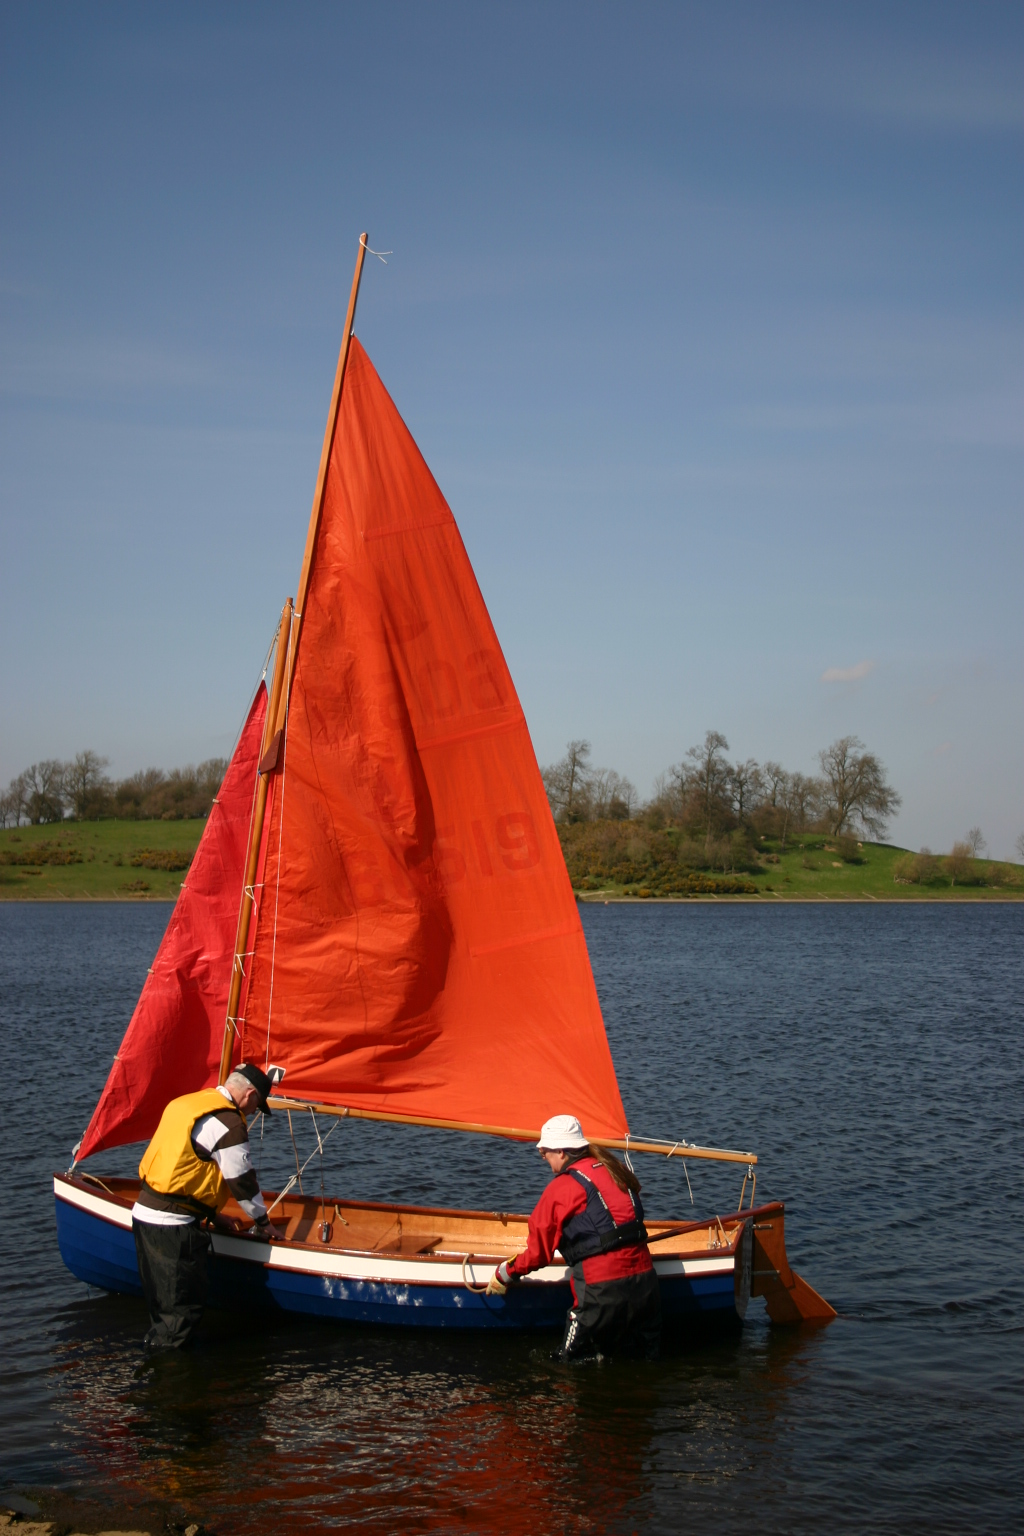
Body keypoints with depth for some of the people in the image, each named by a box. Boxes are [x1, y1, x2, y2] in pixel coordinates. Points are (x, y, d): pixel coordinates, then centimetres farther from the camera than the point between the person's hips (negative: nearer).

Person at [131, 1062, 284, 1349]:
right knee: (186, 1303, 0)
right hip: (174, 1225, -9)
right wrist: (263, 1222, 10)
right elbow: (242, 1181, -6)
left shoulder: (186, 1102, 16)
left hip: (143, 1210, 9)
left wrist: (210, 1214, 30)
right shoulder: (228, 1123, -12)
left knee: (161, 1298, 16)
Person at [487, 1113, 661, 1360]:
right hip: (645, 1281, 6)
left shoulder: (561, 1187, -6)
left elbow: (538, 1252, 2)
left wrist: (505, 1273, 17)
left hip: (603, 1291, -6)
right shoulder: (614, 1169, 12)